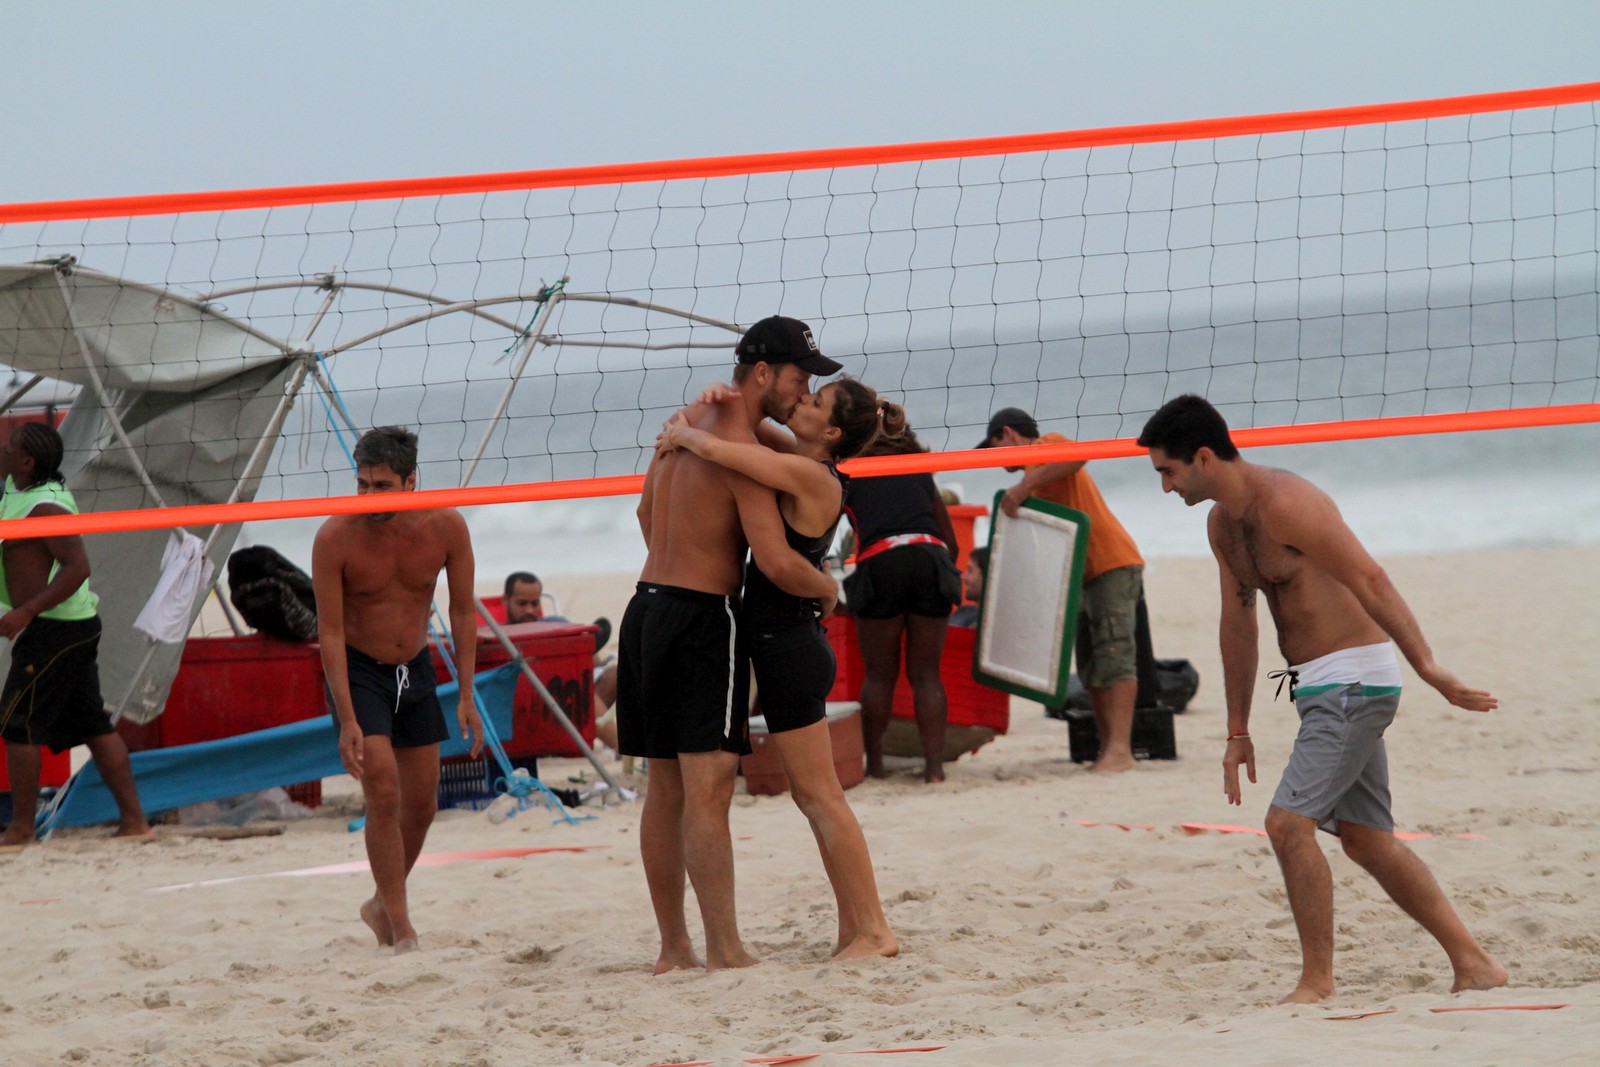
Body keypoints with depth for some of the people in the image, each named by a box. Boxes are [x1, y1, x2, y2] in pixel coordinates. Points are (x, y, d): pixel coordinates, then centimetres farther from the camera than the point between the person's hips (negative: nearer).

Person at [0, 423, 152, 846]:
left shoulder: (46, 507, -19)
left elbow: (77, 567, -26)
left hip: (55, 631, -10)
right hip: (76, 626, 10)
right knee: (92, 724, 10)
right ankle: (133, 818, 11)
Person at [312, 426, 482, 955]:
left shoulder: (445, 526, -14)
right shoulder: (335, 537, -22)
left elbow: (463, 612, -3)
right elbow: (330, 631, -18)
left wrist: (466, 696, -6)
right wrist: (347, 720, -22)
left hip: (415, 668, 4)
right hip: (358, 670, -4)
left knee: (422, 803, 9)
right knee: (383, 794, -16)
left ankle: (383, 905, 31)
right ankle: (402, 931, -12)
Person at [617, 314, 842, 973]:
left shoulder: (688, 420, 13)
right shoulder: (743, 448, -15)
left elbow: (647, 511, 27)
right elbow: (777, 563, -22)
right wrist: (828, 590, -3)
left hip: (647, 607, 9)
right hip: (702, 620, -9)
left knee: (665, 790, 11)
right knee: (708, 789, -12)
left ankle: (674, 949, 15)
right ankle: (725, 953, -15)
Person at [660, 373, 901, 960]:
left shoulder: (809, 477, -19)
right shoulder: (807, 465, 7)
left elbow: (715, 448, -26)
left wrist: (681, 431, -5)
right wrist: (718, 402, -3)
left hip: (788, 646, -10)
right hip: (792, 643, 10)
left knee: (820, 795, -6)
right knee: (811, 796, 13)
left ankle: (873, 930, -4)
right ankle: (854, 929, 15)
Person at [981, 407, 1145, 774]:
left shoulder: (1047, 445, 0)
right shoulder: (1034, 474, 26)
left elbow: (1078, 456, -25)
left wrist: (1024, 486, -24)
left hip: (1113, 565, -11)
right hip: (1087, 576, 11)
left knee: (1113, 654, -17)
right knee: (1091, 668, 7)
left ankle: (1119, 748, -26)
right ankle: (1108, 751, 5)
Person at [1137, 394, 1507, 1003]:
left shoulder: (1285, 503, -18)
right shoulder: (1223, 523, 11)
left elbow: (1370, 581, -23)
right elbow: (1237, 624, 20)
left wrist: (1427, 667, -29)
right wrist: (1237, 731, 22)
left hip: (1353, 679, -10)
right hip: (1323, 688, 10)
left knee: (1289, 822, -16)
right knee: (1366, 839, 12)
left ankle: (1317, 981, -7)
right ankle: (1474, 965, 17)